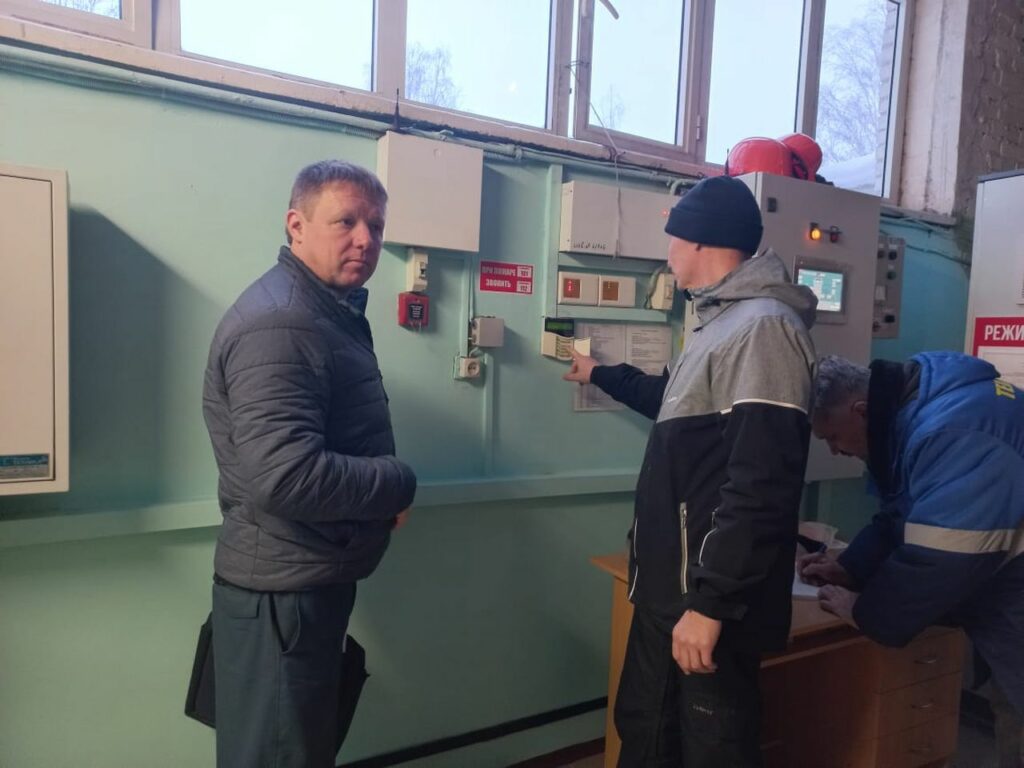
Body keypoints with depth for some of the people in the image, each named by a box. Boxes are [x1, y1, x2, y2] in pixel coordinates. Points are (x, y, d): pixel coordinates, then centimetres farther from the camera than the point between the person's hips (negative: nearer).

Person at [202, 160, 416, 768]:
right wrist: (400, 485, -18)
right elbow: (287, 476, -34)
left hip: (314, 581, 10)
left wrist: (386, 487, 1)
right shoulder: (279, 324, -23)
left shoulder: (332, 311, 11)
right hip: (283, 592, -10)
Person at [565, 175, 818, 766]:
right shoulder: (726, 322, 15)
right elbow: (681, 404, 31)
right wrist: (601, 375, 40)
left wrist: (711, 601, -25)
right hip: (670, 589, 10)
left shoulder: (763, 325, -20)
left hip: (710, 598, -10)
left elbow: (761, 484, -27)